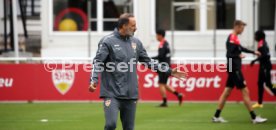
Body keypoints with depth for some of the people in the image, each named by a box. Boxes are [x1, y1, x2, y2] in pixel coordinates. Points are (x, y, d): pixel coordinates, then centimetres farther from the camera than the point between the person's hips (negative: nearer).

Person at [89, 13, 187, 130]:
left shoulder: (136, 42, 12)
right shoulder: (108, 41, -4)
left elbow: (148, 62, 18)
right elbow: (97, 62, -10)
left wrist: (169, 71, 15)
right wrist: (93, 80, -26)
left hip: (130, 95, 5)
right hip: (112, 93, -5)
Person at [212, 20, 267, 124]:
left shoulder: (234, 38, 13)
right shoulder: (232, 38, -17)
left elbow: (240, 48, 30)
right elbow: (229, 54, -23)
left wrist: (253, 52, 35)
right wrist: (239, 56, -22)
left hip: (234, 69, 10)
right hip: (234, 69, -10)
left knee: (227, 92, 10)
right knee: (245, 91, -6)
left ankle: (216, 116, 12)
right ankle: (254, 118, -4)